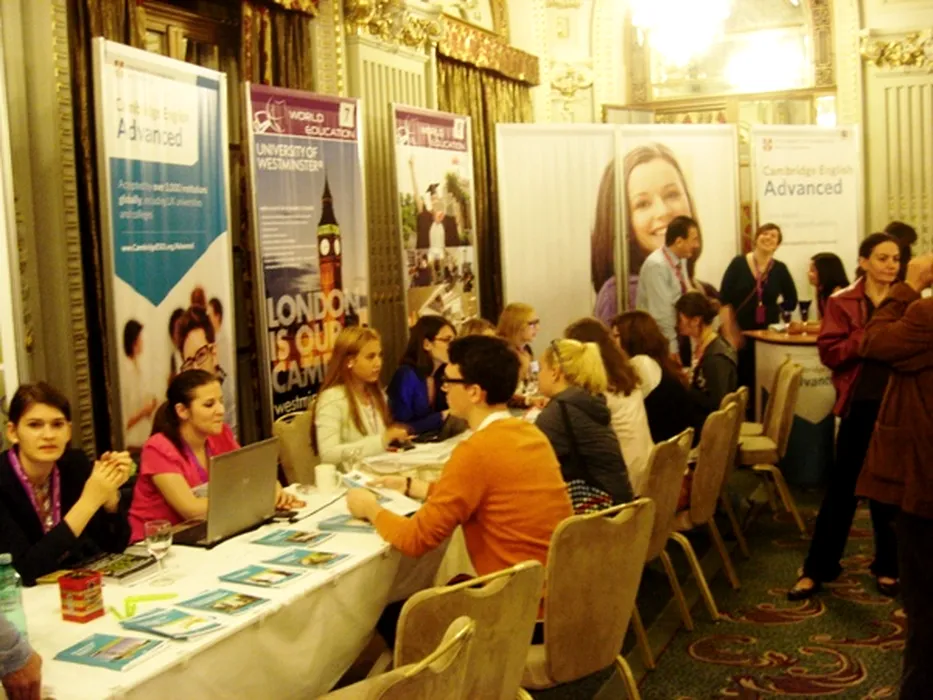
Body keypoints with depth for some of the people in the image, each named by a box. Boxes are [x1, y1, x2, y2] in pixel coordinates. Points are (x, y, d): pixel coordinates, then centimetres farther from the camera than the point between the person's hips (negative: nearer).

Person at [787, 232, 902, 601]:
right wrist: (868, 338, -22)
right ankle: (818, 568, 14)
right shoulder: (843, 302, -2)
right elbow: (829, 352, -10)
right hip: (861, 404, -2)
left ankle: (887, 567, 26)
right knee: (842, 487, 5)